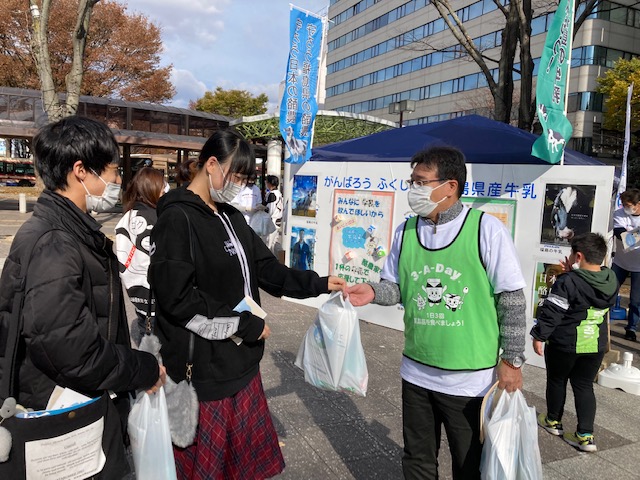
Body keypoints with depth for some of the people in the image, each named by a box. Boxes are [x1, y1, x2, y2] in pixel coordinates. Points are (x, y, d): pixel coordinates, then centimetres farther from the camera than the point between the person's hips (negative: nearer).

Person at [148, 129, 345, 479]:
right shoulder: (177, 218, -17)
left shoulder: (232, 217, 11)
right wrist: (245, 325, -16)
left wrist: (319, 284, 7)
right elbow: (178, 299, -23)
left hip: (240, 361, 8)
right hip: (203, 370, -8)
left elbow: (266, 269, 13)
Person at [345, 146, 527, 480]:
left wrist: (512, 360, -9)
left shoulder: (487, 229, -14)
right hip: (416, 373, 4)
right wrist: (373, 292, -15)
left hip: (471, 379, -4)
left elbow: (512, 300, -10)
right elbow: (395, 286, 7)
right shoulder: (405, 231, -1)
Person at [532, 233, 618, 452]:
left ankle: (553, 421, 33)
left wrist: (539, 336, -11)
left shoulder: (567, 282, -22)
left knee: (556, 381, 16)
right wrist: (573, 274, 8)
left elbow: (551, 313, -20)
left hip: (564, 344, -5)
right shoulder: (611, 280, -3)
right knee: (584, 386, 14)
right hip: (596, 345, 5)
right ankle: (586, 435, 10)